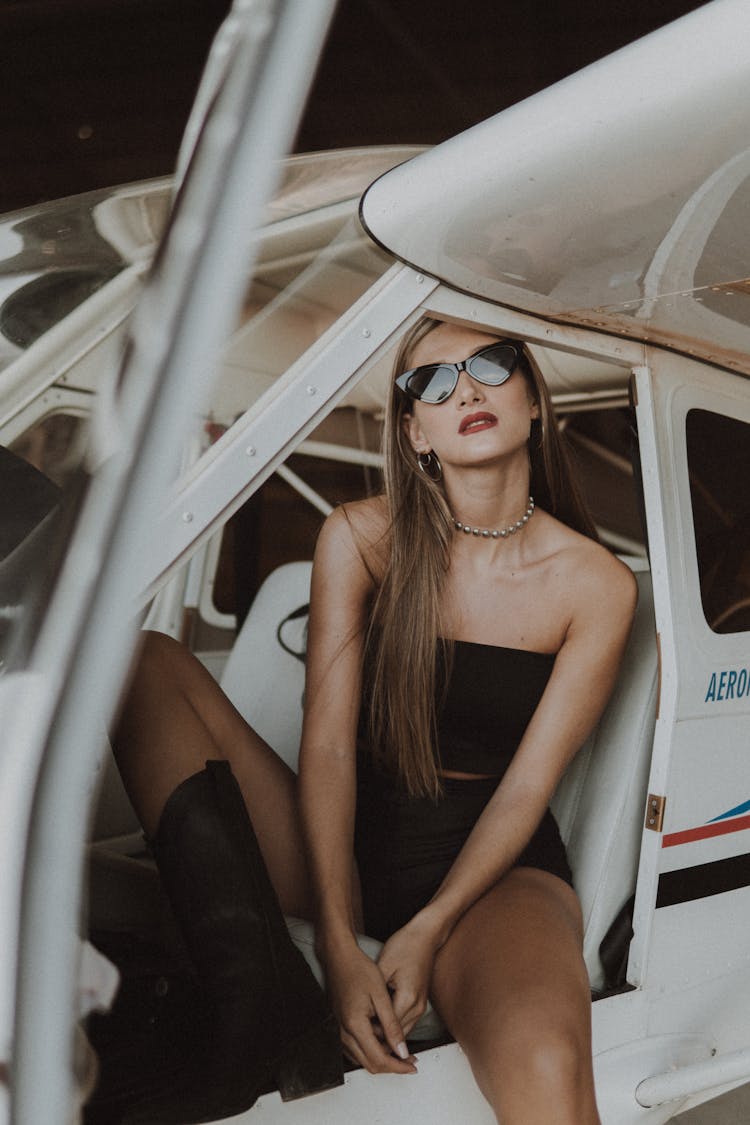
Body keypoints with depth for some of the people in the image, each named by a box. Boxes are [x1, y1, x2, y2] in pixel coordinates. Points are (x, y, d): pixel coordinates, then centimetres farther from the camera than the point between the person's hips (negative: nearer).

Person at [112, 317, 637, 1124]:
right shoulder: (362, 538, -3)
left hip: (495, 868, -3)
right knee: (139, 657, -18)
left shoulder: (596, 584, -5)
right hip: (343, 850, 4)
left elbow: (527, 787, -7)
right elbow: (327, 749, -10)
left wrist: (424, 934, -18)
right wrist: (338, 945, -20)